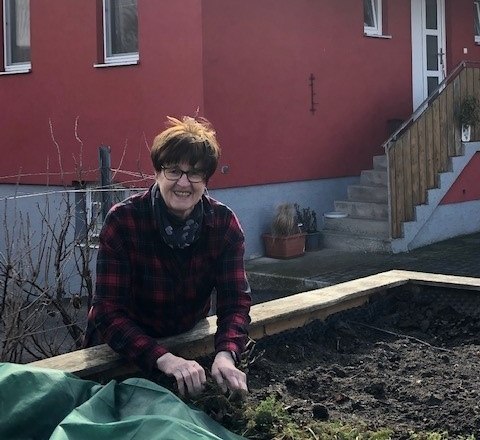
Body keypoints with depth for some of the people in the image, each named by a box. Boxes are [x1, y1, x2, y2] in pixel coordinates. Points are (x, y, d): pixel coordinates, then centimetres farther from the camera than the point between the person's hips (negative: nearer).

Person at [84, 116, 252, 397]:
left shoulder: (225, 223, -13)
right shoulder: (123, 221, -22)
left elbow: (236, 301, -15)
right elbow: (108, 312, -26)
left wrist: (225, 356, -36)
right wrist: (165, 359, -41)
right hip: (121, 350, -3)